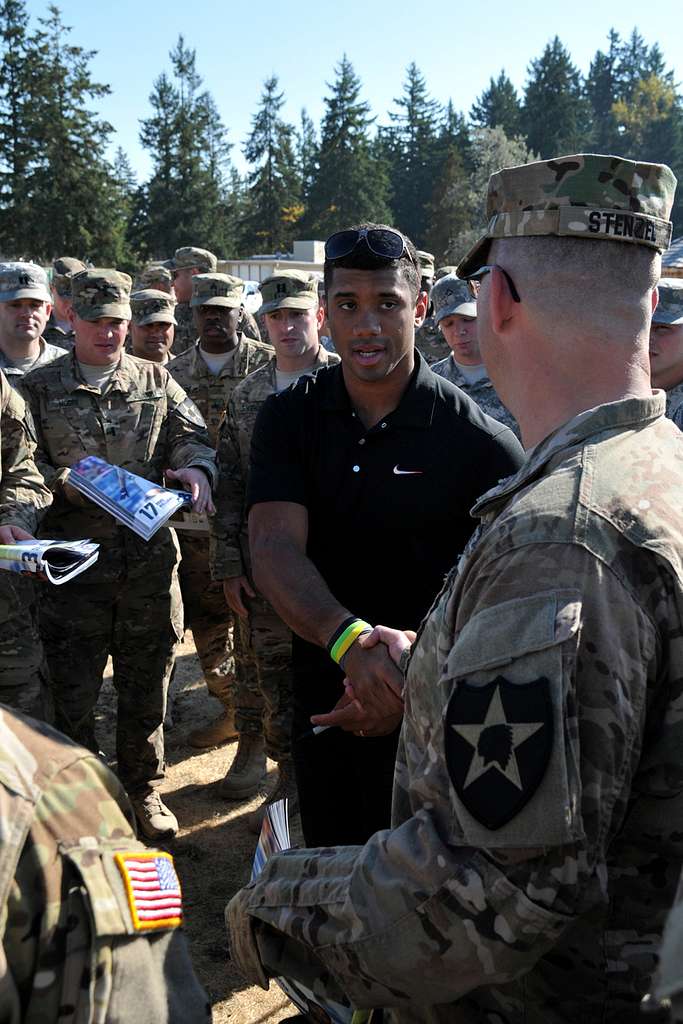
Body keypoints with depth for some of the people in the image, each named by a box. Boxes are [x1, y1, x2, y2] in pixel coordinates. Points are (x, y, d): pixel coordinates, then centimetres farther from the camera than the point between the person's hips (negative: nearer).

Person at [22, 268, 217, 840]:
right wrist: (67, 482, -17)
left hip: (149, 557, 2)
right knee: (72, 689, 6)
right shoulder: (40, 387, 6)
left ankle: (144, 788, 30)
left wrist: (196, 467, -20)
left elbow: (191, 436, 2)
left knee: (147, 683, 12)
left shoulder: (155, 380, 10)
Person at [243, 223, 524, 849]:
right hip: (323, 691, 4)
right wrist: (346, 637, -38)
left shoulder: (480, 443, -15)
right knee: (328, 860, 23)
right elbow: (274, 549, -19)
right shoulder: (290, 417, -5)